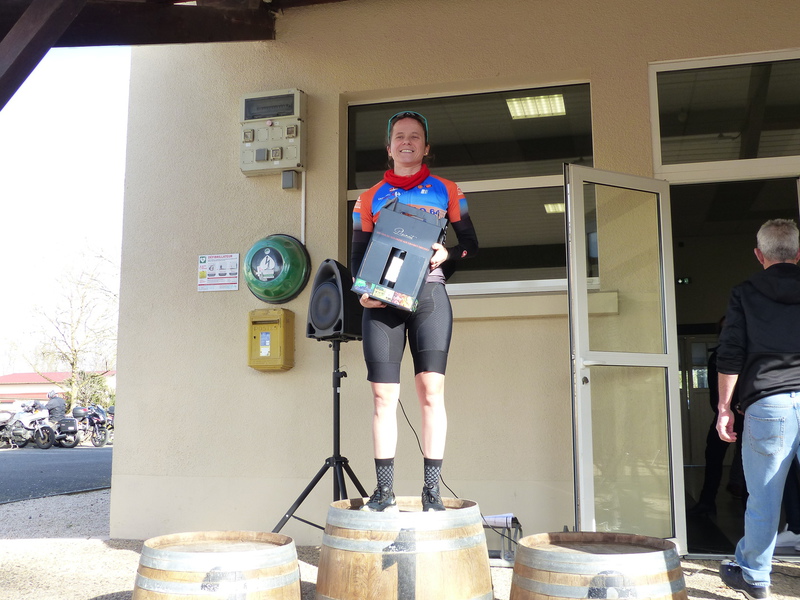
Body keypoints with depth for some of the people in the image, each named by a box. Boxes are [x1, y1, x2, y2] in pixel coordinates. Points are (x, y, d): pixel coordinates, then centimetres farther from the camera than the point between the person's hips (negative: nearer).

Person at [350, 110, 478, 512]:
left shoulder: (445, 191, 14)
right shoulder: (370, 198, 16)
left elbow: (471, 244, 14)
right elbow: (357, 255, 14)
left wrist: (447, 255, -8)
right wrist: (362, 291, -4)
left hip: (428, 293, -1)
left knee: (431, 388, -10)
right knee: (383, 394, -3)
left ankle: (432, 490, -4)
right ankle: (384, 491, 3)